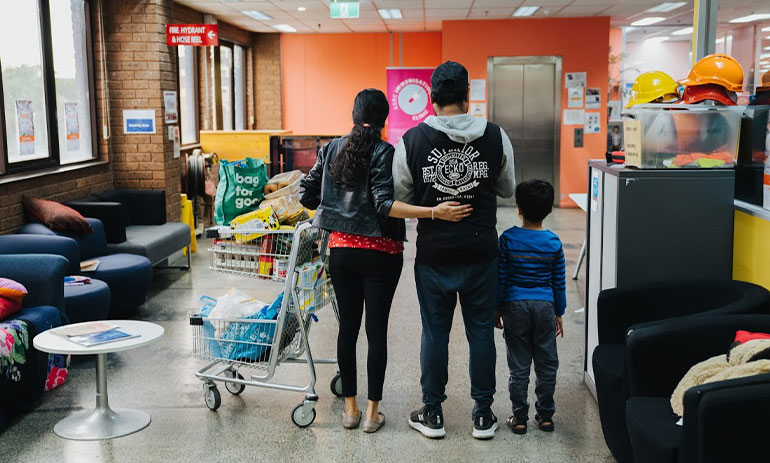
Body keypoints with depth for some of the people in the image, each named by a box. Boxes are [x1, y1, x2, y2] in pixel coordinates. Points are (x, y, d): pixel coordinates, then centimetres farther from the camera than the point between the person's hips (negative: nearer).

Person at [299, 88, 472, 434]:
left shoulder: (332, 149, 4)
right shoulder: (384, 153, -12)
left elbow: (306, 194, 6)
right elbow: (384, 205, -22)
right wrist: (434, 212, -26)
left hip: (341, 249, 4)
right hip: (380, 253, -4)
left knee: (347, 326, 12)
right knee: (376, 329, 4)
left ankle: (350, 408, 20)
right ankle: (373, 412, 11)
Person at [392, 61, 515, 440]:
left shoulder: (411, 141, -9)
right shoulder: (495, 137, -5)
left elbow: (401, 199, -1)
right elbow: (508, 191, 9)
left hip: (433, 255, 0)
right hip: (481, 254, 1)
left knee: (435, 334, 11)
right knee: (481, 332, 11)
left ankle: (432, 414, 22)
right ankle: (483, 415, 21)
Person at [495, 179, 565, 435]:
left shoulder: (508, 239, -8)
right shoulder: (554, 242, -2)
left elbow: (500, 279, -5)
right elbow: (558, 282, 3)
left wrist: (497, 309, 6)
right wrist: (559, 313, 14)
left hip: (515, 307, -1)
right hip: (545, 306, 1)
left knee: (519, 366, 5)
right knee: (547, 364, 12)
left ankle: (519, 418, 12)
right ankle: (545, 415, 20)